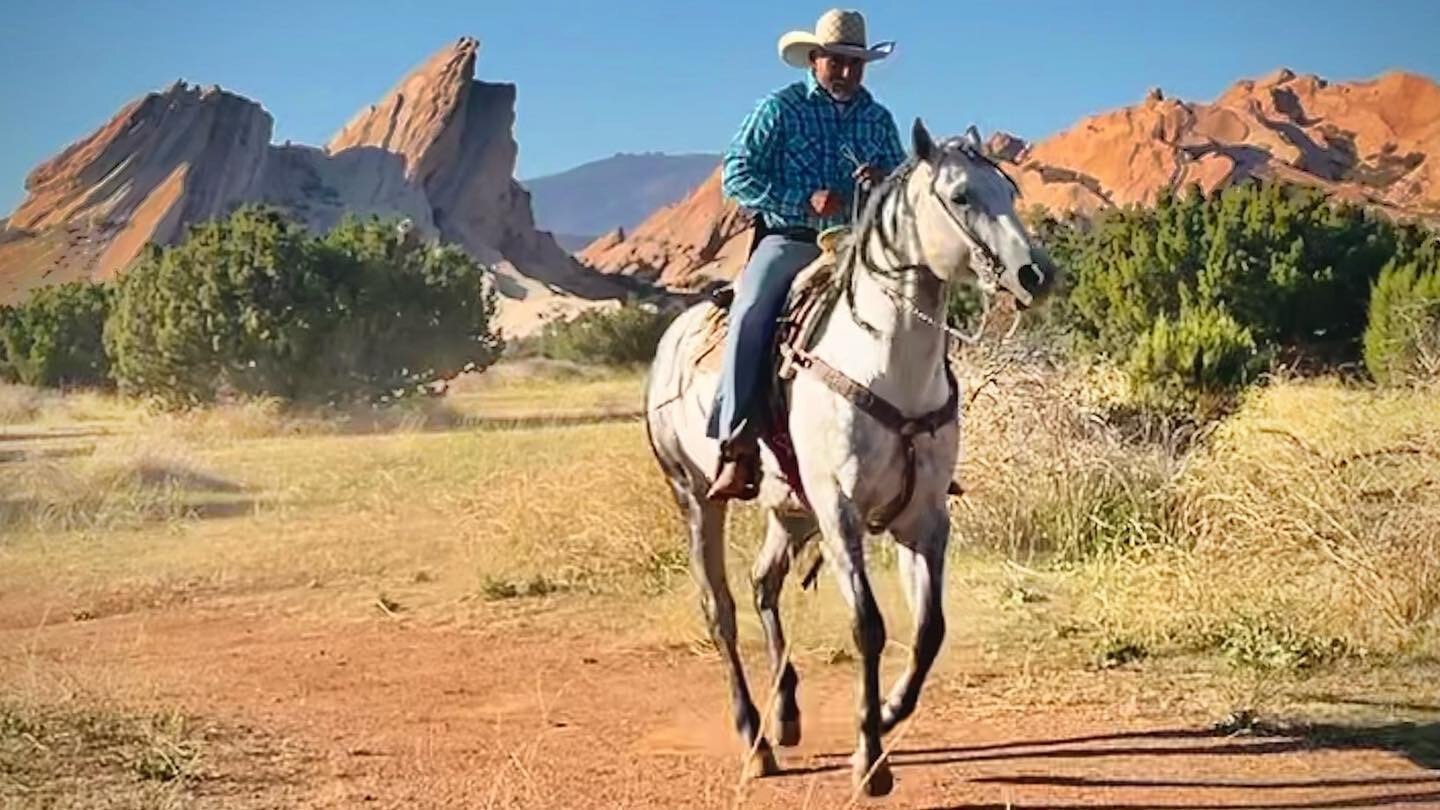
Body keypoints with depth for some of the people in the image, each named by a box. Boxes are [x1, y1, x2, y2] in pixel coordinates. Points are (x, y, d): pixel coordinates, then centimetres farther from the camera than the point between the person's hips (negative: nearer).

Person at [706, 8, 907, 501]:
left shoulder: (879, 119, 13)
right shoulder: (780, 109, 2)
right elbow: (736, 175, -5)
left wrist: (885, 183, -9)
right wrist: (806, 201, -16)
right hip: (788, 241, -4)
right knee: (752, 312, -30)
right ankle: (739, 447, -35)